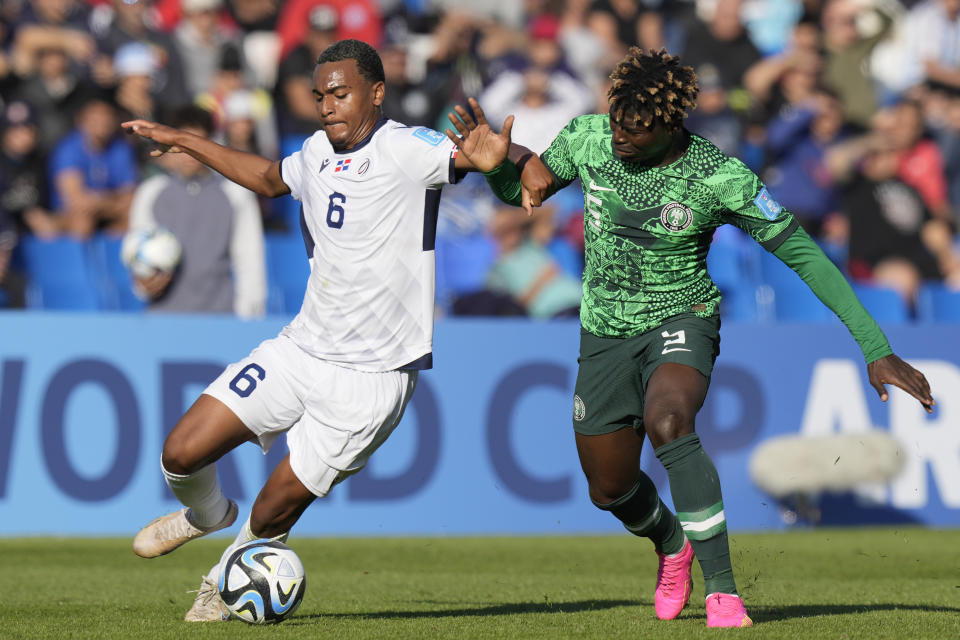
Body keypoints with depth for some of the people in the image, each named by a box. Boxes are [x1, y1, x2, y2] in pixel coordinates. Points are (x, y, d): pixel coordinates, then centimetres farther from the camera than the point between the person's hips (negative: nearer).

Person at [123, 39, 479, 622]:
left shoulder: (405, 150, -13)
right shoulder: (317, 153, 9)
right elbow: (270, 178, 32)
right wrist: (183, 141, 35)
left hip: (372, 377, -6)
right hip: (299, 350, 6)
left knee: (274, 511, 0)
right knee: (181, 454, -2)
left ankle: (225, 583, 32)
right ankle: (206, 514, 33)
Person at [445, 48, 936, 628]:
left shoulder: (720, 178, -21)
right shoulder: (586, 138, -11)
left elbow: (803, 253, -17)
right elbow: (518, 192, 6)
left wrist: (877, 350, -19)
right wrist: (496, 164, -19)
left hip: (681, 320, -4)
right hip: (605, 334, 5)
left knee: (666, 422, -36)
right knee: (609, 490, 12)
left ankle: (722, 590, -30)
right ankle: (671, 544, 50)